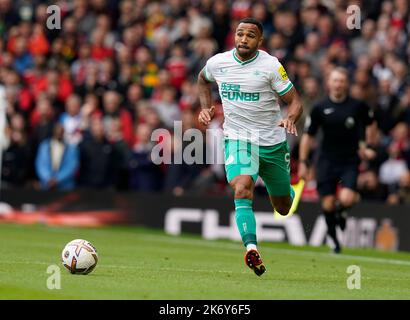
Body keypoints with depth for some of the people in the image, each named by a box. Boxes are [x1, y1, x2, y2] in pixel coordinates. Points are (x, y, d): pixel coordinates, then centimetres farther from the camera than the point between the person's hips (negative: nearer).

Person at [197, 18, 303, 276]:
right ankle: (251, 248, -37)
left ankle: (287, 192, 52)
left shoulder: (270, 65, -12)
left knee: (283, 208, 15)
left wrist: (291, 118, -30)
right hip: (237, 139, 0)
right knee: (242, 191, -28)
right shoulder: (217, 63, -2)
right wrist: (206, 107, 9)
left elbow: (295, 101, -9)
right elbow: (203, 80, 23)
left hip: (272, 141, 0)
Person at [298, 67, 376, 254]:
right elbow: (308, 136, 6)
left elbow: (370, 124, 17)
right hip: (327, 160, 1)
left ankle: (341, 211, 18)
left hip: (350, 161, -1)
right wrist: (303, 162, 3)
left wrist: (366, 146, 8)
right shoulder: (320, 108, -2)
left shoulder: (358, 106, -3)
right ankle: (334, 240, 17)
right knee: (328, 203, -3)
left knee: (346, 199, -19)